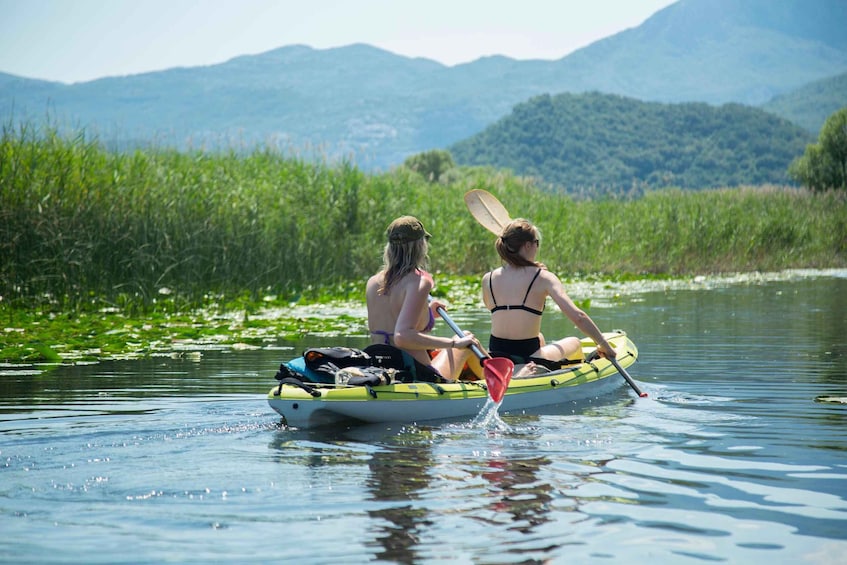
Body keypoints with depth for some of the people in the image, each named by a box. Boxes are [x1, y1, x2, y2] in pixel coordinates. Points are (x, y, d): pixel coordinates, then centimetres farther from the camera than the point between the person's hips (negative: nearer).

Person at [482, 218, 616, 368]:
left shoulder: (488, 279, -2)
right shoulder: (543, 278, -13)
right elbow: (578, 316, -19)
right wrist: (604, 345, -8)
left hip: (495, 359, 5)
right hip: (527, 359, -5)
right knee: (574, 342, 27)